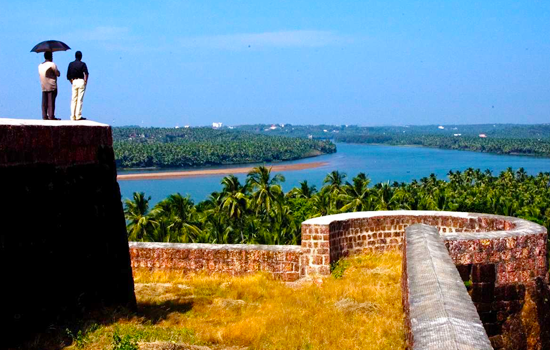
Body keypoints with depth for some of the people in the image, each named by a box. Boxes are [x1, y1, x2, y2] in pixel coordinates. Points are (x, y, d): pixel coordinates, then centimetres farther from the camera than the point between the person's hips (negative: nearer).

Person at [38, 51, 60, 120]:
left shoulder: (40, 65, 12)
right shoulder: (52, 64, -9)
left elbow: (40, 74, 16)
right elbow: (58, 74, -6)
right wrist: (56, 70, 11)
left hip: (43, 87, 6)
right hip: (52, 86, -6)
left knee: (44, 102, 6)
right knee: (51, 102, -5)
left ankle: (44, 116, 5)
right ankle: (51, 116, -6)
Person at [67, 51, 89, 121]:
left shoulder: (71, 64, 9)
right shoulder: (82, 64, -4)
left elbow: (68, 76, 8)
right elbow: (86, 74, -16)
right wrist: (85, 81, -5)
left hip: (74, 82, 4)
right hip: (81, 82, -4)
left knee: (73, 99, 8)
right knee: (80, 99, -3)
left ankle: (73, 116, 6)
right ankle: (78, 116, -5)